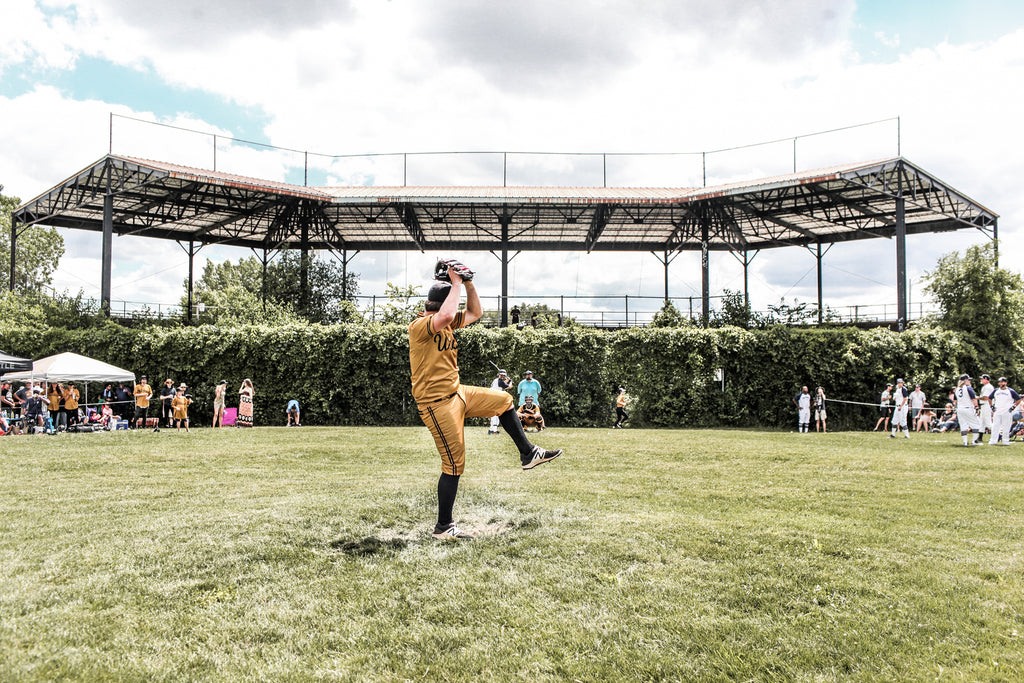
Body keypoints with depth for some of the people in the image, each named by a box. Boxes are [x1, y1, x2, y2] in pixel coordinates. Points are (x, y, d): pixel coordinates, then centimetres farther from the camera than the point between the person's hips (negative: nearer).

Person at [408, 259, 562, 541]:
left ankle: (528, 454, 26)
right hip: (437, 403, -9)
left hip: (457, 393, 9)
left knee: (503, 400, 16)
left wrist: (469, 284, 4)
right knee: (454, 465, -6)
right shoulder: (419, 326, -18)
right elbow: (446, 315, -39)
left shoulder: (446, 324, 9)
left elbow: (475, 313, 19)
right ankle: (443, 527, 6)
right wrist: (456, 282, -24)